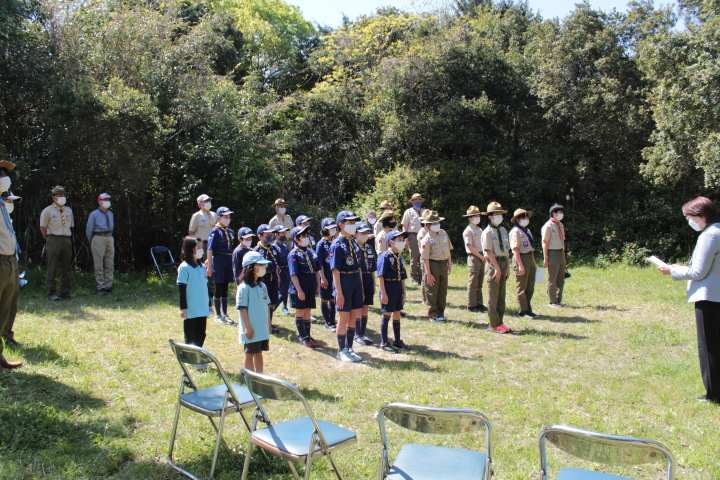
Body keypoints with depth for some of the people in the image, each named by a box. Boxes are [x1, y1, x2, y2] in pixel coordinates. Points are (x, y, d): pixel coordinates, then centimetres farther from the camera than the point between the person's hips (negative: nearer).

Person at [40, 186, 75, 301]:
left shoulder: (69, 210, 14)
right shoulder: (48, 211, -1)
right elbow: (43, 228, 1)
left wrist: (70, 239, 11)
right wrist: (50, 240, 0)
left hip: (67, 240, 5)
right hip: (54, 240, -5)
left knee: (66, 268, 8)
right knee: (52, 268, -2)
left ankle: (65, 292, 14)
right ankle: (51, 293, 3)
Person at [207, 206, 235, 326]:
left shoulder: (230, 232, 11)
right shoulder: (215, 231, -8)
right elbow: (210, 250, -11)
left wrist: (233, 264, 14)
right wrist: (209, 267, -14)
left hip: (229, 261, 6)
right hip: (218, 260, -6)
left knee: (225, 289, 12)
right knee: (218, 288, 2)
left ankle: (225, 314, 21)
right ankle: (218, 315, 13)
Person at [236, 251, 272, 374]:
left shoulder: (262, 286, 7)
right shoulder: (244, 287, -14)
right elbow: (242, 309, -15)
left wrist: (269, 325, 13)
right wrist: (247, 328, -16)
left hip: (263, 329, 7)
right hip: (251, 330, -6)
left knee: (259, 353, 15)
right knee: (250, 354, 6)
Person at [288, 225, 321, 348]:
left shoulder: (312, 252, 10)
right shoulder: (294, 254, -9)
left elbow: (317, 271, 13)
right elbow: (293, 274, -14)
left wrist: (318, 286, 8)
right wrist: (299, 290, -18)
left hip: (311, 286, 6)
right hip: (300, 285, -6)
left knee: (308, 311, 12)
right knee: (300, 311, 4)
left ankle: (307, 335, 21)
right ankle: (302, 336, 14)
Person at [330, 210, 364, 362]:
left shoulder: (354, 243, 11)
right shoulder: (337, 245, -10)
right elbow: (335, 270, -14)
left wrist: (361, 287, 13)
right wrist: (339, 292, -18)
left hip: (356, 282, 7)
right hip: (344, 282, -7)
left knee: (354, 317, 11)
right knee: (344, 317, 1)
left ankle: (349, 348, 24)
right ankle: (341, 351, 14)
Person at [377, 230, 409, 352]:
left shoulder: (399, 257, 11)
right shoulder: (385, 256, -12)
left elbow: (402, 277, 15)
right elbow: (380, 276, -15)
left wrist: (404, 293, 13)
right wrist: (383, 293, -18)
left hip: (398, 288, 7)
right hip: (388, 288, -7)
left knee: (397, 314, 14)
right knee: (386, 315, 1)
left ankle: (397, 341, 25)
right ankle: (384, 343, 12)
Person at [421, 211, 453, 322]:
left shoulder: (443, 233, 7)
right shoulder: (427, 239, -12)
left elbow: (448, 249, 15)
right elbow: (425, 258, -14)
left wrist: (449, 264, 11)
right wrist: (428, 274, -17)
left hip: (444, 264, 6)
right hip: (434, 264, -6)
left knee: (443, 290, 11)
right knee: (432, 291, 1)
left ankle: (441, 313, 21)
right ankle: (433, 315, 10)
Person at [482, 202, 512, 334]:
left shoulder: (503, 230, 14)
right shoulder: (487, 232, -8)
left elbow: (507, 250, 14)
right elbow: (488, 251, -14)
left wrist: (507, 266, 5)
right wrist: (497, 267, -18)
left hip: (504, 263, 7)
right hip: (493, 264, -7)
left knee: (501, 296, 10)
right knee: (493, 297, -3)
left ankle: (499, 322, 18)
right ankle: (494, 324, 2)